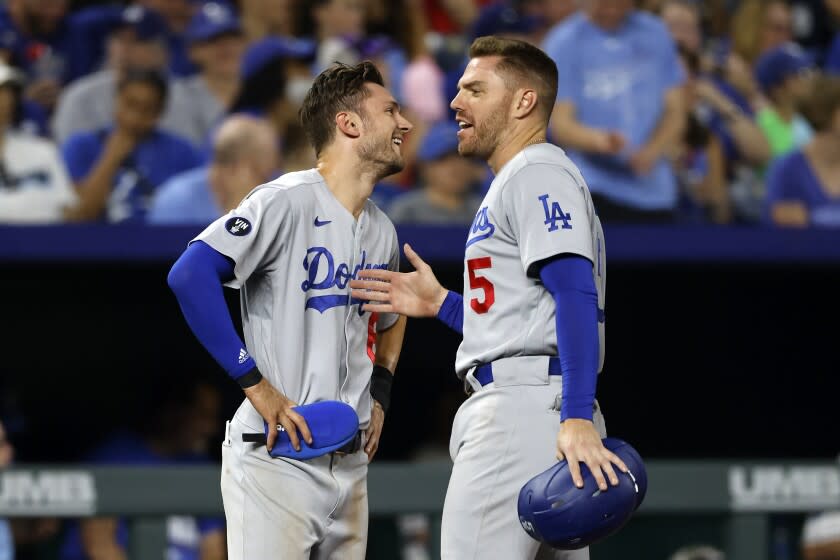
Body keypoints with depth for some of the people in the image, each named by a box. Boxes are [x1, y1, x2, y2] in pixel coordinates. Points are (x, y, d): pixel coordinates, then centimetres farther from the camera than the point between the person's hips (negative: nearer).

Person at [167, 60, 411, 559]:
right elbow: (189, 275, -22)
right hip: (277, 459, -8)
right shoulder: (287, 202, -10)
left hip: (351, 462, 8)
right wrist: (256, 383, -21)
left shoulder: (382, 231, 15)